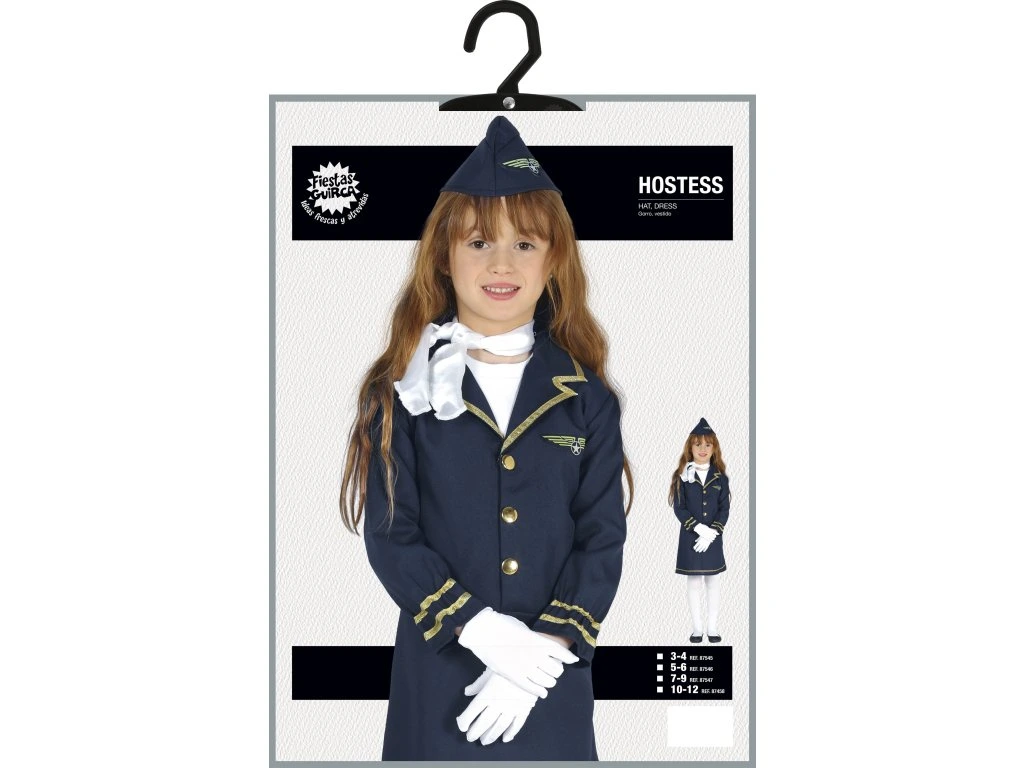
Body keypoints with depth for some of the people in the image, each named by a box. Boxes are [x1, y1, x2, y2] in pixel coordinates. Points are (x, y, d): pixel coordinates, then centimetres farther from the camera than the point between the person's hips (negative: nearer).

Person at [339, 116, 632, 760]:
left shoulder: (585, 398, 2)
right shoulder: (403, 392, -2)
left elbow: (604, 537, -2)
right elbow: (390, 535, -6)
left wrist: (544, 650, -13)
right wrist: (482, 631, -17)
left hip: (555, 676, 1)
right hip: (438, 679, -1)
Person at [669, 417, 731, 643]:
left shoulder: (720, 477, 1)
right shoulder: (682, 475, -3)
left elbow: (724, 509, -1)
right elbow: (679, 508, -7)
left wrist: (711, 533, -14)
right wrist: (699, 528, -18)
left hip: (714, 538, 1)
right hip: (690, 538, -1)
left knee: (714, 582, 5)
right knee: (693, 582, 4)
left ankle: (712, 627, 13)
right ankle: (698, 628, 12)